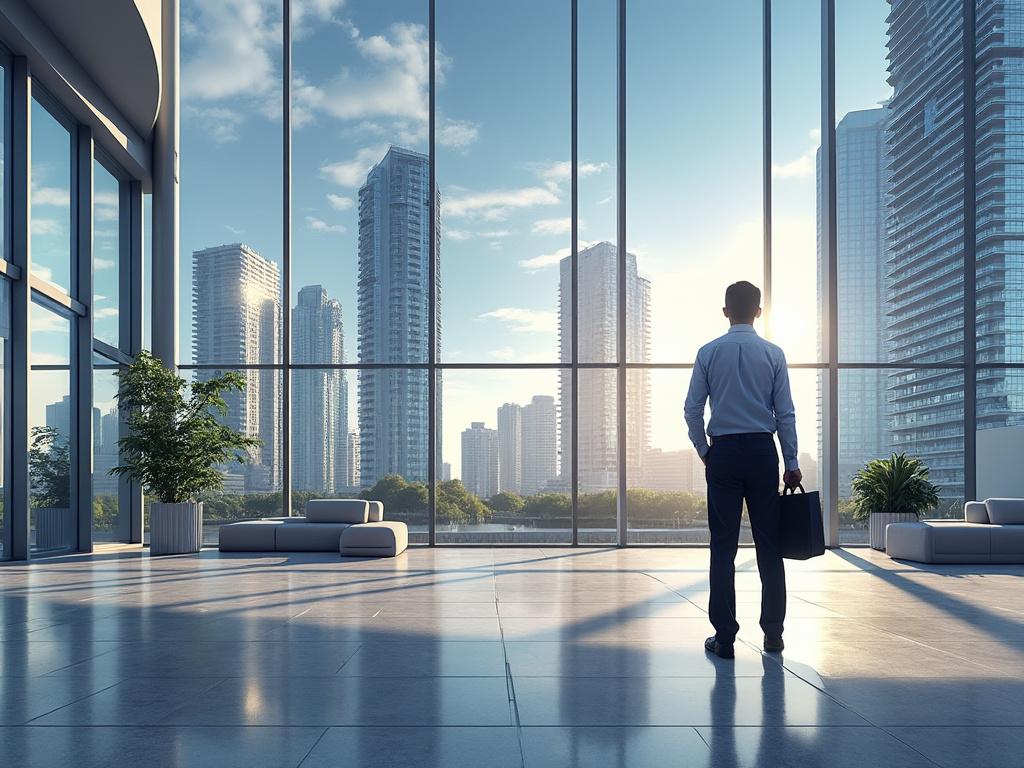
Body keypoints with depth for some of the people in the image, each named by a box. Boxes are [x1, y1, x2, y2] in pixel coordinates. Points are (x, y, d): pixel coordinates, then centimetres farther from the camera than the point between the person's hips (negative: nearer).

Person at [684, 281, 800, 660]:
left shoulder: (709, 352, 1)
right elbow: (785, 413, 1)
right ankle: (773, 632, 13)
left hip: (723, 453, 0)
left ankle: (724, 636, 3)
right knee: (769, 544, 8)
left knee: (723, 546, 2)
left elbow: (693, 409, 0)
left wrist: (704, 451, 14)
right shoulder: (773, 354, 1)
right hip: (762, 451, 1)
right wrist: (792, 464, 7)